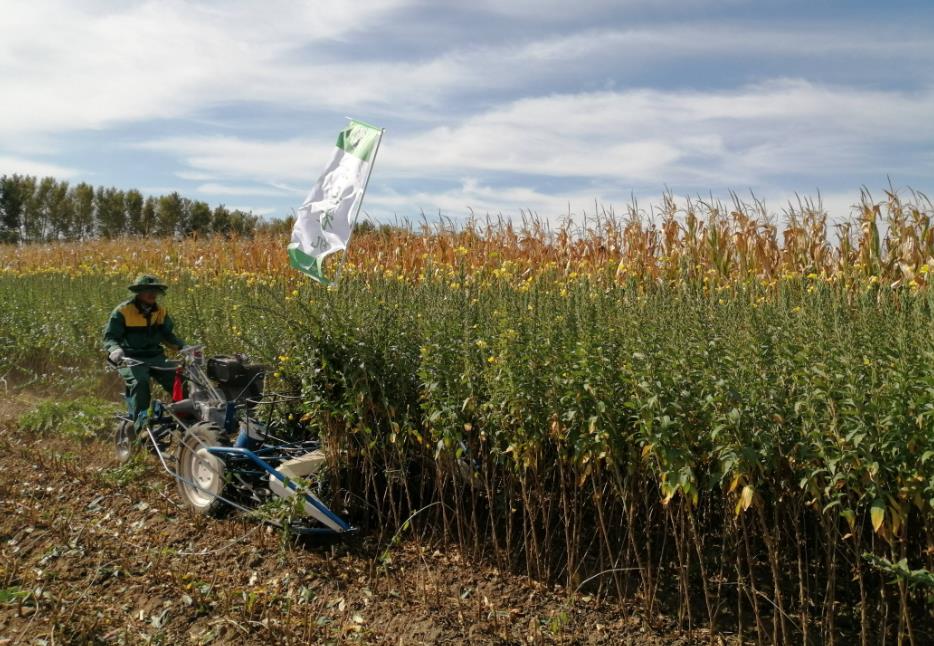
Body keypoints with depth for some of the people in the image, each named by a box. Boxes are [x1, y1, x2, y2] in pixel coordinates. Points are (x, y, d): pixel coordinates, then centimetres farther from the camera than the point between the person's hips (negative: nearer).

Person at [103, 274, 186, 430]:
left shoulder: (160, 311, 10)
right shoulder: (123, 311, -6)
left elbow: (168, 335, 18)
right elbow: (110, 336, -7)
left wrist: (184, 347, 1)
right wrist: (114, 349, -30)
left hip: (156, 357, 4)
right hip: (131, 359, -4)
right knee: (139, 382, -33)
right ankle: (140, 422, -22)